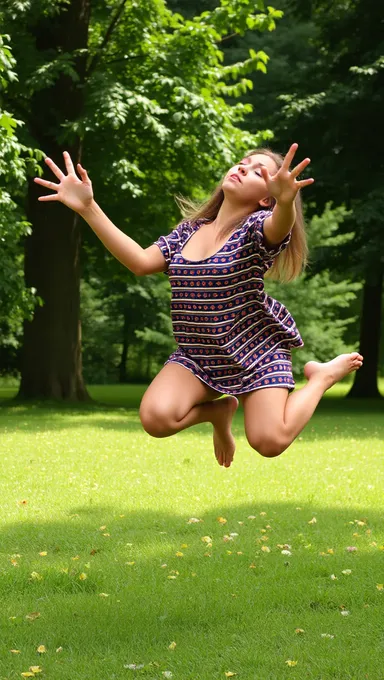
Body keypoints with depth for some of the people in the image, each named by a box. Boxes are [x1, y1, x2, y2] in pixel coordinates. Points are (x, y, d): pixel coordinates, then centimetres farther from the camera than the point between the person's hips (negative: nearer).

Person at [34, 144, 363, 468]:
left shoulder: (258, 226, -12)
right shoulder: (189, 230, 6)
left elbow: (279, 226, -37)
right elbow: (141, 262, -2)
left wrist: (286, 200, -63)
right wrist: (87, 207, -7)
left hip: (255, 351, -4)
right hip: (198, 354, 4)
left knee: (269, 442, -19)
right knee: (156, 418, -23)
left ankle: (324, 375, 12)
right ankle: (219, 410, 13)